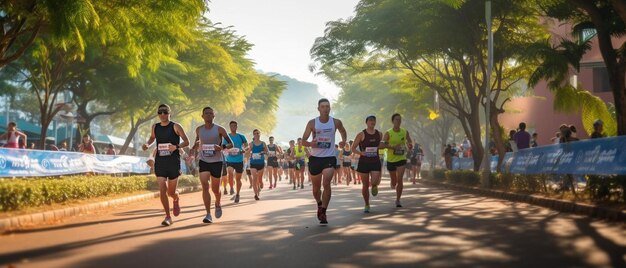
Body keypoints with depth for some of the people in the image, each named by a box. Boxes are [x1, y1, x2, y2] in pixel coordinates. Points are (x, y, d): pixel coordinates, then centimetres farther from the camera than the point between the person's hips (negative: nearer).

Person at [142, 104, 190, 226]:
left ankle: (177, 200, 42)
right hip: (160, 162, 3)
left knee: (171, 192, 5)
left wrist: (176, 146, -23)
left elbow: (186, 142, -4)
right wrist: (147, 144, 5)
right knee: (162, 191, -7)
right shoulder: (155, 127, 7)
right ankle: (168, 217, 5)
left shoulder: (175, 126, -5)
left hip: (173, 162, -2)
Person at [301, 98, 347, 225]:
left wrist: (344, 141, 2)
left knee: (326, 183, -20)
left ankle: (323, 212, -13)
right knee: (316, 187, 12)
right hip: (315, 158, 1)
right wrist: (310, 144, -23)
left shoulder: (336, 122, -1)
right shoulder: (312, 123, -4)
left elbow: (343, 131, 22)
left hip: (329, 158, -1)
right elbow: (303, 140, -2)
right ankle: (319, 204, 42)